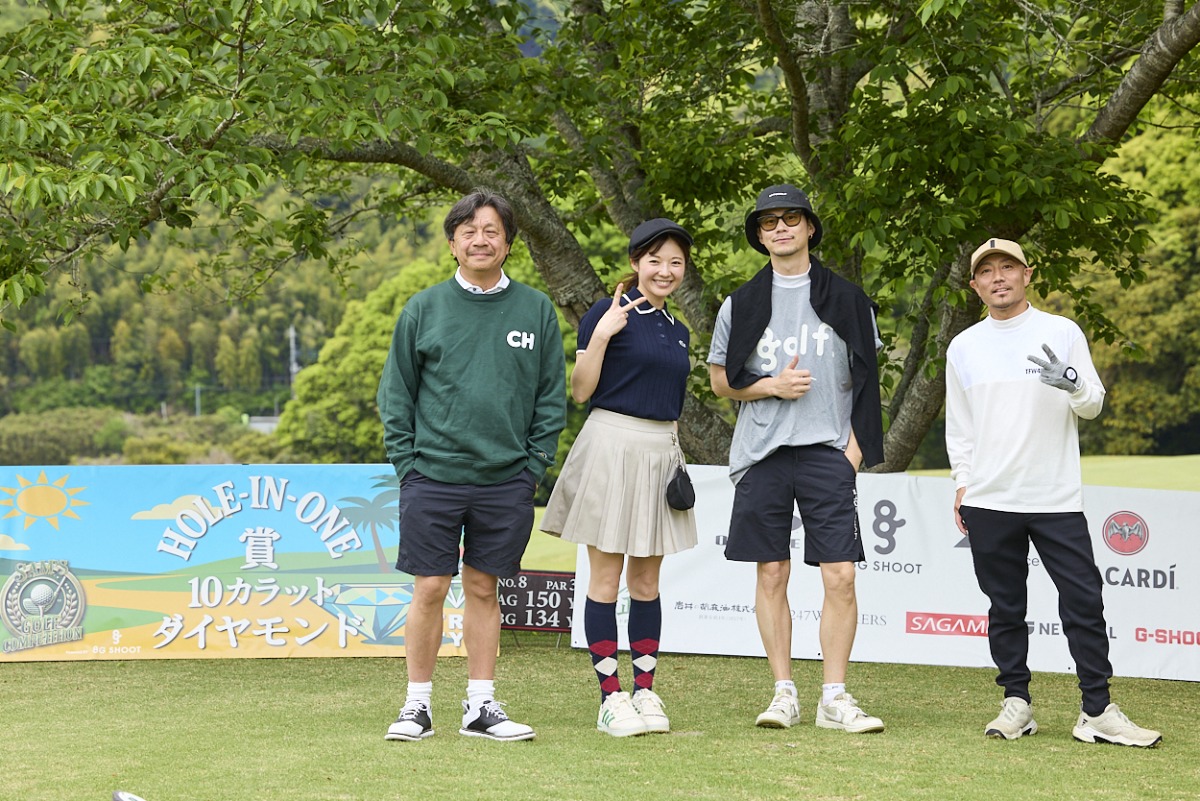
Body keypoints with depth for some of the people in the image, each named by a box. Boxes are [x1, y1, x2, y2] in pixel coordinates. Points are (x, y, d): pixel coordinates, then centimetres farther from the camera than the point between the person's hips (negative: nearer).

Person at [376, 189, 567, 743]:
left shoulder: (536, 311, 5)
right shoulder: (423, 309, 3)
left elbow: (551, 396, 8)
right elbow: (396, 395, 6)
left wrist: (535, 465, 1)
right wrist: (406, 463, -1)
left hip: (506, 482, 1)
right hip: (432, 476, -1)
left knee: (484, 588, 9)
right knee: (429, 589, 1)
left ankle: (480, 706, 17)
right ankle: (417, 705, 12)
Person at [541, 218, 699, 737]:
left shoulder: (678, 332, 16)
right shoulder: (609, 314, -5)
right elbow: (580, 391, -8)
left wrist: (679, 467, 17)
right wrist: (601, 335, -20)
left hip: (661, 454, 7)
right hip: (612, 445, -7)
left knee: (647, 582, 10)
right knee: (606, 580, -1)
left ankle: (645, 691, 15)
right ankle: (611, 698, 3)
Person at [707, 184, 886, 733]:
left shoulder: (846, 298, 8)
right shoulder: (741, 303, 10)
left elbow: (866, 378, 10)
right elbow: (721, 380, 13)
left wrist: (857, 444, -3)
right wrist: (772, 385, -5)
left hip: (828, 451, -1)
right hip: (762, 451, 1)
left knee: (840, 575, -7)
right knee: (772, 573, 2)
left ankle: (834, 698, 0)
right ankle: (784, 692, 10)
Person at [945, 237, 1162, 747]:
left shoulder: (1062, 332, 5)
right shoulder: (963, 347, 10)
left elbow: (1093, 405, 2)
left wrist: (1073, 384, -20)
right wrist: (961, 484, 7)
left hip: (1056, 499, -2)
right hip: (989, 501, 2)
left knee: (1084, 601, -5)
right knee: (1004, 606, 6)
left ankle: (1098, 711, -1)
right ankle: (1016, 702, 15)